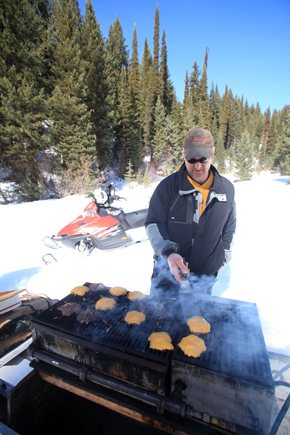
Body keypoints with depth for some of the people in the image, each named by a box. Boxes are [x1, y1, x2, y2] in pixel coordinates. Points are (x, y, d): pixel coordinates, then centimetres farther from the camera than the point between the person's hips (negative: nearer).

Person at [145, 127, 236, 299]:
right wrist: (168, 253, -23)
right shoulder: (168, 186, -11)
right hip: (168, 268, -1)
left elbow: (229, 227, 13)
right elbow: (153, 223, -9)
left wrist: (223, 257, 16)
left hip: (206, 273, 2)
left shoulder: (227, 189, -1)